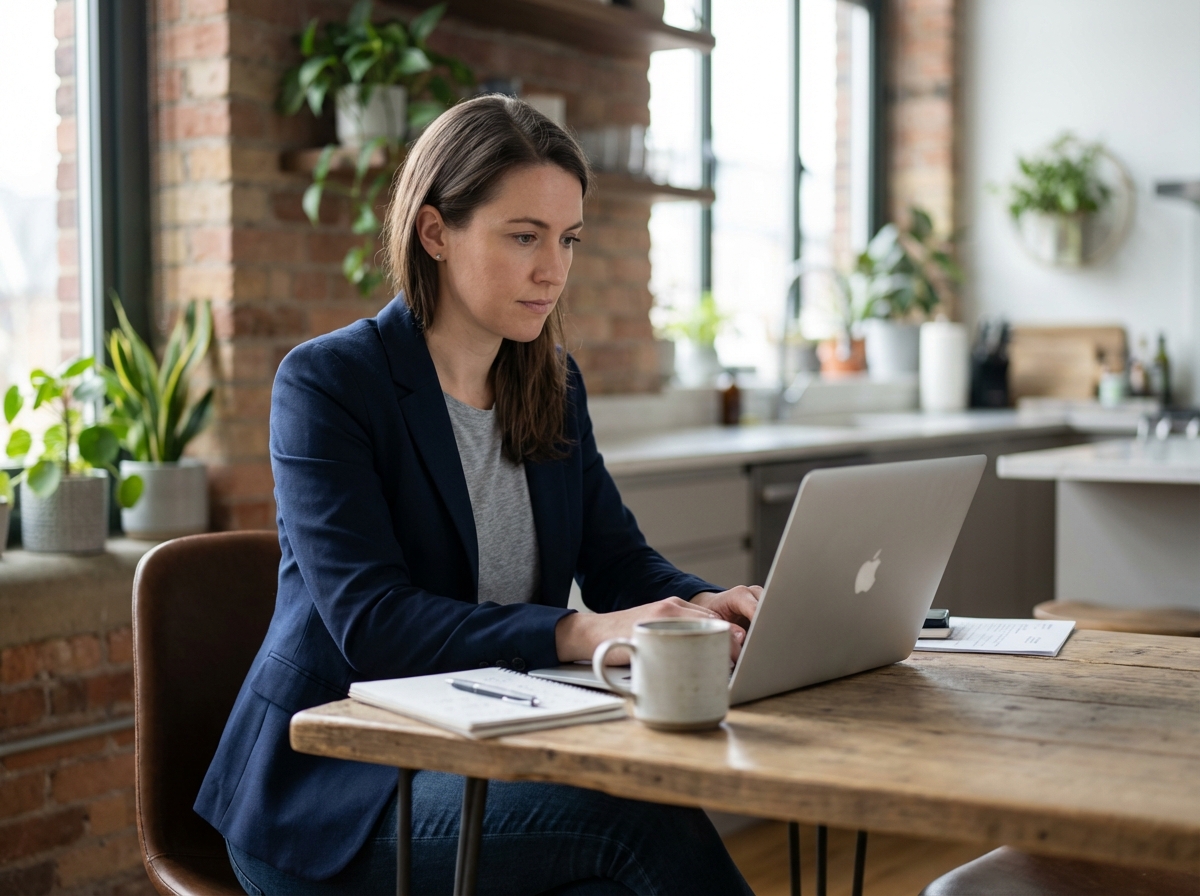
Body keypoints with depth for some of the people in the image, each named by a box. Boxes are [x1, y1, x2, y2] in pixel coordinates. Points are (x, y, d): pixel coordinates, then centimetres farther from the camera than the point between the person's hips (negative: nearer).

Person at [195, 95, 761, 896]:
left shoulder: (554, 386, 11)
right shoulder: (326, 381, -11)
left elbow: (617, 559, 9)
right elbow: (368, 619, -22)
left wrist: (700, 604, -15)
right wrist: (577, 634, -34)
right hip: (333, 788, -5)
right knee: (644, 815, -27)